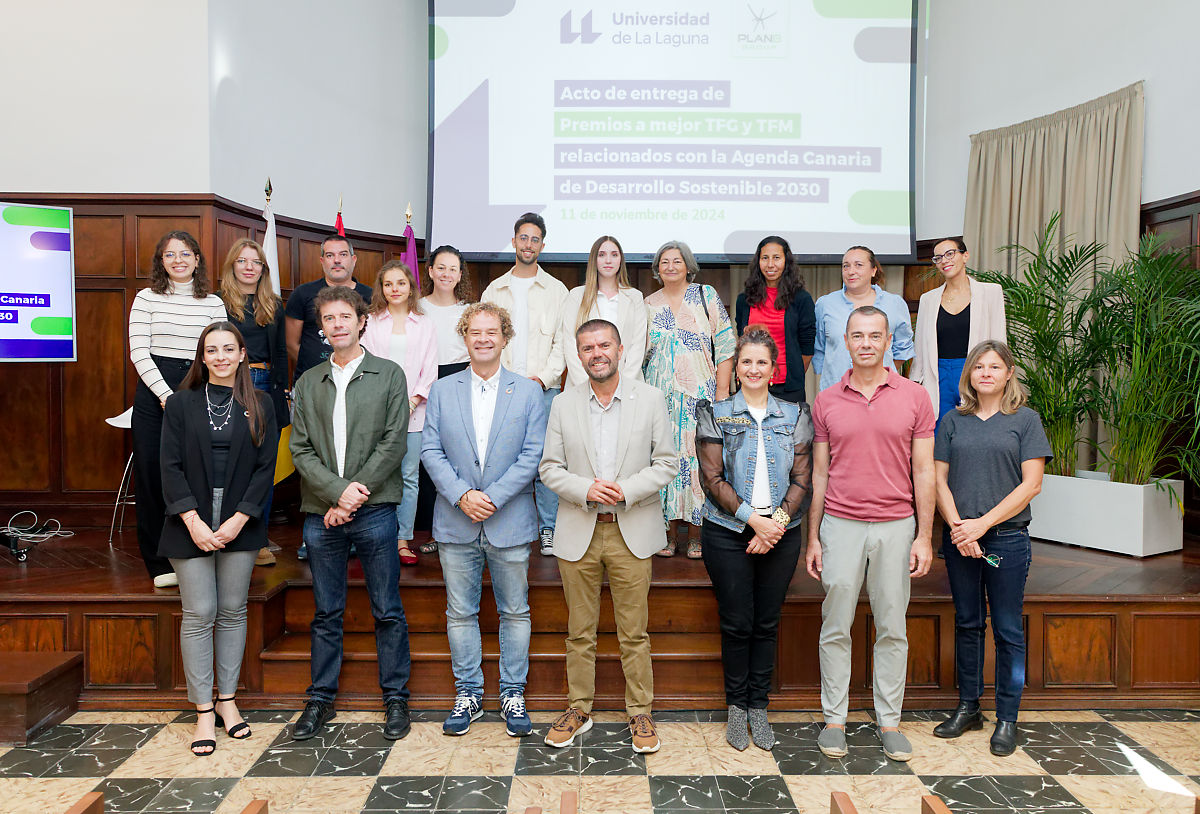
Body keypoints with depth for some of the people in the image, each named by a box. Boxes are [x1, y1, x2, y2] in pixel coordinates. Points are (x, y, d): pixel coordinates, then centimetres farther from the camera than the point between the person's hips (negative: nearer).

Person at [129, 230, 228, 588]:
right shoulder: (147, 298, 6)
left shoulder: (214, 303, 10)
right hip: (154, 392, 0)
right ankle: (160, 564, 12)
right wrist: (166, 394, -10)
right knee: (152, 474, 1)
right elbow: (139, 352, -1)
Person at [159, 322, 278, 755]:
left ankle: (227, 699, 21)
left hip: (239, 523, 1)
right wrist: (193, 521, -12)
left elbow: (266, 467, 0)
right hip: (192, 525, 0)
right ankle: (203, 711, 10)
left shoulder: (259, 406, 4)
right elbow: (170, 467, -1)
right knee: (198, 615, 0)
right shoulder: (181, 404, 4)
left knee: (233, 611, 8)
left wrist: (238, 519, -10)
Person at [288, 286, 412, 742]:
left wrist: (354, 495, -11)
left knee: (388, 612, 4)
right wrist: (338, 491, -11)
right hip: (320, 513, 3)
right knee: (326, 614, 12)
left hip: (374, 508, -2)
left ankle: (396, 698, 17)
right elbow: (300, 450, 5)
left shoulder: (389, 375, 3)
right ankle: (321, 700, 24)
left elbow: (393, 443, -5)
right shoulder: (308, 383, 12)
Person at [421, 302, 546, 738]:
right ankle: (467, 693, 24)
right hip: (456, 522, 1)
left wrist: (493, 497, -14)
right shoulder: (442, 391, 6)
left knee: (515, 612, 8)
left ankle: (513, 693, 22)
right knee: (460, 613, 9)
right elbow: (430, 451, 0)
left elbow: (532, 455, -4)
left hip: (510, 521, -1)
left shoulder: (527, 391, 2)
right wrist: (462, 495, -13)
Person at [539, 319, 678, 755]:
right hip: (578, 531, 2)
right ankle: (579, 709, 27)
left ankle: (640, 712, 22)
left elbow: (667, 463, 0)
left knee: (634, 633, 6)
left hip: (631, 531, -1)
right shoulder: (563, 404, 4)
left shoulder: (651, 399, 0)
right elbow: (550, 468, 4)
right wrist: (585, 490, -14)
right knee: (580, 631, 11)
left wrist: (626, 490, -15)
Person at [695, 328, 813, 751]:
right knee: (736, 623, 3)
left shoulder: (795, 415, 8)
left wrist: (778, 520, -11)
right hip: (729, 534, -2)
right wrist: (752, 519, -14)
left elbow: (802, 479, 3)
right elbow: (712, 479, -5)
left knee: (767, 623, 8)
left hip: (781, 535, 2)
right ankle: (736, 707, 21)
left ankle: (758, 706, 23)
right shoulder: (716, 414, 2)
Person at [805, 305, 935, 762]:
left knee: (893, 629, 8)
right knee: (835, 626, 5)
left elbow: (924, 472, 2)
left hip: (896, 526, 0)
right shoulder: (826, 402, 4)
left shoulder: (914, 397, 2)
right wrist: (813, 537, 5)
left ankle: (889, 721, 21)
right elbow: (819, 473, 7)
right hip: (840, 526, 0)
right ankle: (834, 719, 17)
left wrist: (924, 536, -3)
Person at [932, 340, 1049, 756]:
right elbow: (938, 478, 5)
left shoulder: (1025, 420, 1)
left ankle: (1007, 718, 16)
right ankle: (968, 707, 24)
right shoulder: (953, 420, 8)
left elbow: (1031, 484, -6)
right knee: (967, 623, 12)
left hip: (1007, 539, -2)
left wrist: (982, 523, -13)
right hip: (958, 538, 3)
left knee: (1007, 629, 4)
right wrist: (957, 526, -10)